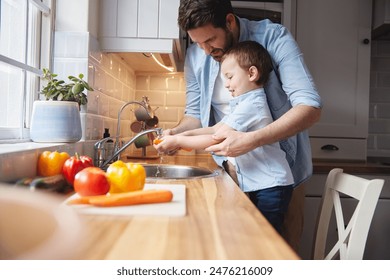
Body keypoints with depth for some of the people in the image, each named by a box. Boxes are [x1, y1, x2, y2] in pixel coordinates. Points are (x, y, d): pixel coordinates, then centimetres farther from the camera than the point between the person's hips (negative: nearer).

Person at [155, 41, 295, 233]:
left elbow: (216, 140, -21)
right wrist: (185, 134, 0)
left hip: (270, 187, -10)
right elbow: (215, 129, 13)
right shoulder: (244, 104, 14)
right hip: (257, 187, 10)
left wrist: (177, 141, -13)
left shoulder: (251, 105, -18)